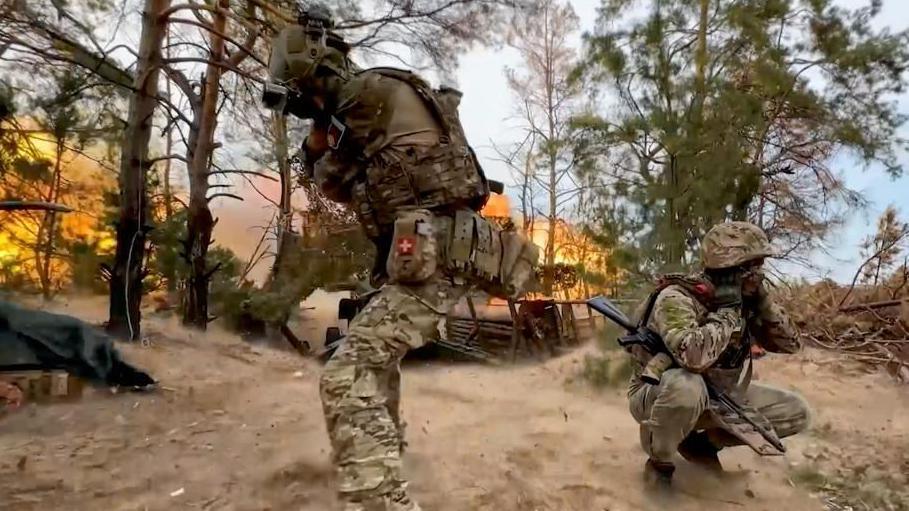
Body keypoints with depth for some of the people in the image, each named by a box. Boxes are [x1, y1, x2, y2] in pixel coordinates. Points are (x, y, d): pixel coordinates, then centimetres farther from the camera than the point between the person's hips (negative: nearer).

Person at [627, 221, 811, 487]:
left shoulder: (743, 302, -3)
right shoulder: (677, 298, -28)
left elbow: (790, 343, 0)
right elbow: (693, 355, -46)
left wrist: (762, 300, -14)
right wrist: (727, 314, -31)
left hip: (716, 398, 7)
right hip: (657, 396, -7)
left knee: (796, 412, 1)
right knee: (686, 385, -42)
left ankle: (703, 441, 12)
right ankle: (659, 461, -12)